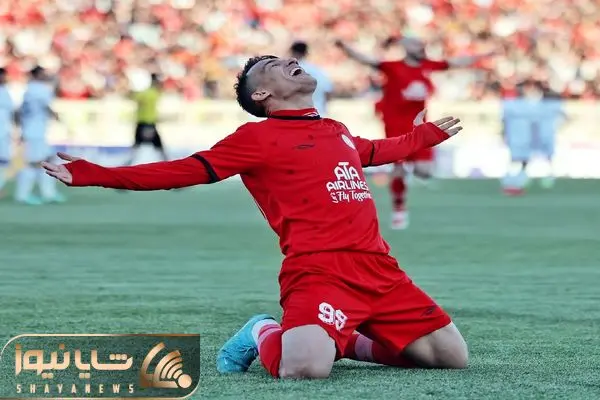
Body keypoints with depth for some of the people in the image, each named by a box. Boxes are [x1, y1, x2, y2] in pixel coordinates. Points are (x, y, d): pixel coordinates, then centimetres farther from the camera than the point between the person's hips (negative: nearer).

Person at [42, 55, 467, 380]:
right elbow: (186, 170, -2)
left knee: (453, 356, 1)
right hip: (319, 269, -7)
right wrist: (94, 175, -10)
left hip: (378, 267, 7)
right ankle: (265, 335, 5)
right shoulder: (258, 137, 3)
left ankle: (339, 339, 17)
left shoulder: (337, 131, 23)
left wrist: (425, 135, 59)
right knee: (305, 368, -33)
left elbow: (375, 151, 47)